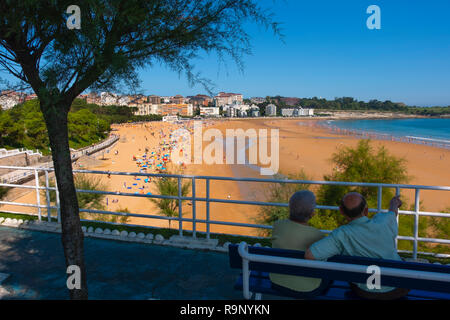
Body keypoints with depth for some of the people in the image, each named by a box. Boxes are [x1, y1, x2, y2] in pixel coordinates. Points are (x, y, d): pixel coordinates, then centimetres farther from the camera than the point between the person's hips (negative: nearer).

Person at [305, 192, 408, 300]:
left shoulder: (342, 235, -29)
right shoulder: (382, 221, -23)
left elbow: (309, 255, -35)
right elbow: (392, 214, 3)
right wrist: (394, 203, 28)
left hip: (367, 292, -1)